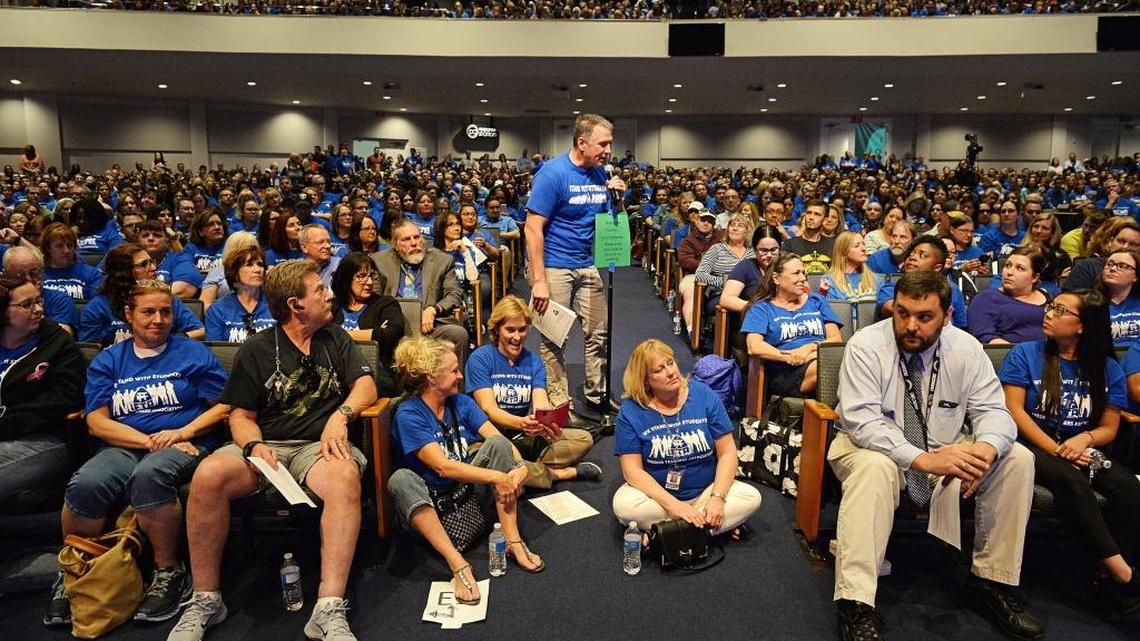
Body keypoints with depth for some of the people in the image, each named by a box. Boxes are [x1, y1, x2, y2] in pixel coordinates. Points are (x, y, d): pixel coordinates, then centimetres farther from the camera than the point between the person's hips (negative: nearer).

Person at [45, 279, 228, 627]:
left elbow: (223, 406, 7)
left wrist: (183, 433, -9)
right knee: (85, 485, -31)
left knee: (148, 476, -37)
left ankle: (169, 571, -20)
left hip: (183, 444, -2)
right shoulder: (108, 361, 18)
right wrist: (149, 441, -8)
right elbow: (96, 421, 7)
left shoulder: (193, 353, 13)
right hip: (123, 446, 3)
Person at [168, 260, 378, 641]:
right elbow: (241, 416, 7)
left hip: (318, 446, 0)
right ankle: (205, 600, -12)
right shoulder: (257, 350, 9)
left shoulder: (335, 338, 14)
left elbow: (366, 385, 5)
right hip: (266, 445, 1)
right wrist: (254, 446, -15)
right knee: (207, 476, -31)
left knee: (346, 476, -36)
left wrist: (341, 414, -16)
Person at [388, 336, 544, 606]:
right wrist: (497, 477, -30)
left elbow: (500, 440, -8)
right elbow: (442, 466, -26)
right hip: (431, 504, -4)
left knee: (497, 443, -17)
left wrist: (520, 466, -28)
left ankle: (514, 542, -21)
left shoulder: (461, 402, 2)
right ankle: (458, 565, -40)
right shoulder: (408, 415, -16)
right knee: (401, 480, -34)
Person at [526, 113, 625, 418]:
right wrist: (539, 280, -22)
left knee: (598, 333, 12)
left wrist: (615, 196, -5)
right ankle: (559, 402, 17)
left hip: (588, 265, 7)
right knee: (553, 338, 4)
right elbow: (533, 227, -18)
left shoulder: (601, 173, 5)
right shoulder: (553, 173, -15)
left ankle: (597, 395, 28)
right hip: (554, 266, -7)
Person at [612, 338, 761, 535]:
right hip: (656, 495, -2)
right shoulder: (630, 411, -11)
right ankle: (714, 526, -15)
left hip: (704, 492, 2)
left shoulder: (704, 395, -6)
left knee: (751, 498, -21)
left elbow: (727, 452, -5)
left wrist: (717, 497, -18)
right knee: (623, 505, -31)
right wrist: (675, 506, -24)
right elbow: (633, 470, -14)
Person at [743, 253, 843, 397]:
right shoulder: (762, 308, 15)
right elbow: (754, 347, -2)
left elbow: (836, 339, 15)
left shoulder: (816, 301, 27)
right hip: (786, 374, -3)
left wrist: (812, 347, -6)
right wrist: (791, 357, -13)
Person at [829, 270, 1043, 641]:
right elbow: (861, 422, -25)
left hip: (944, 450, 5)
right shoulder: (865, 346, -18)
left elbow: (992, 411, -8)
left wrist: (984, 449, -32)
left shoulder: (966, 349, -5)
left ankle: (990, 583, -4)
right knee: (874, 467, -37)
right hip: (875, 447, -4)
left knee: (1017, 459, -14)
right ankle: (855, 606, -36)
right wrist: (922, 459, -38)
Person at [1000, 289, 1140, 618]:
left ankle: (1109, 577, -18)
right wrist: (1055, 449, -17)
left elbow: (1108, 428, 8)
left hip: (1082, 450, 4)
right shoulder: (1025, 354, 0)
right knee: (1071, 480, -33)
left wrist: (1084, 439, -16)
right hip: (1034, 445, -3)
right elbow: (1014, 410, -7)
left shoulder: (1107, 368, 9)